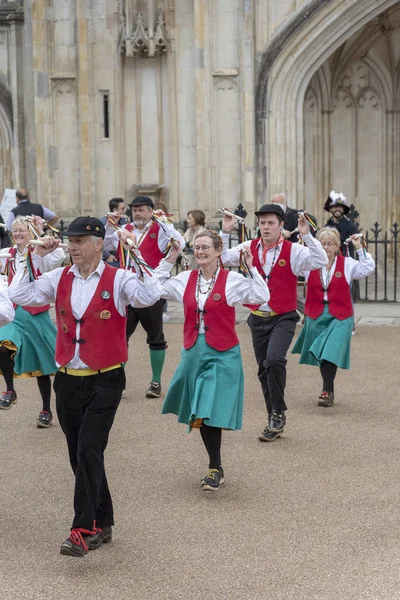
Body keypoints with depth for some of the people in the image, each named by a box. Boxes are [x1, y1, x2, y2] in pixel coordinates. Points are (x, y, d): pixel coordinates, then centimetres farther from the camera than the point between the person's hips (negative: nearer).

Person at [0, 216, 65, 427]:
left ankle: (46, 411, 26)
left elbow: (59, 256, -28)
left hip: (36, 315, -3)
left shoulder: (40, 255, -8)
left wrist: (42, 233, -23)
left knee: (41, 364, 10)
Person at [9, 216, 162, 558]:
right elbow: (19, 296, 1)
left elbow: (149, 297, -24)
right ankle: (102, 524, 25)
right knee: (81, 456, 11)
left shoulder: (118, 279, -7)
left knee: (89, 452, -13)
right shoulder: (59, 278, 6)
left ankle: (83, 531, -12)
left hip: (105, 381, -5)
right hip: (68, 380, 5)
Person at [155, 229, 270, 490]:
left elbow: (263, 296, -16)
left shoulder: (232, 280, -6)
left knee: (211, 412, -11)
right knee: (199, 415, 10)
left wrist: (251, 267, -16)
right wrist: (168, 262, 9)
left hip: (222, 355, -5)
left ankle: (215, 469, 4)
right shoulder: (186, 280, 6)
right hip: (193, 353, 5)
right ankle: (216, 466, 25)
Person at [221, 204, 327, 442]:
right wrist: (225, 232, -11)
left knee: (274, 360, -27)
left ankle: (278, 414, -8)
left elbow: (321, 261, -20)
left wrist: (307, 235, -28)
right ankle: (275, 422, 26)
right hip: (258, 318, 4)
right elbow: (221, 258, -1)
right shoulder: (249, 248, 2)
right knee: (264, 371, 11)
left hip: (283, 318, -4)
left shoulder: (293, 250, -8)